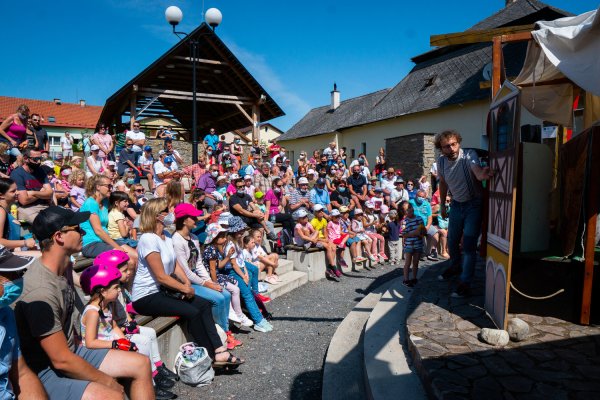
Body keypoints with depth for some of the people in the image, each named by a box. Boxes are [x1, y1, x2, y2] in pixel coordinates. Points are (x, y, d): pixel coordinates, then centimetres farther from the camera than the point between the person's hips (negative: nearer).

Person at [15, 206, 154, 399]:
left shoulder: (65, 265, 0)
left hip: (70, 351, 9)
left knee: (141, 364, 3)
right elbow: (61, 360, -24)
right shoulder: (40, 291, -29)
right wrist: (108, 381, -13)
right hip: (44, 371, -9)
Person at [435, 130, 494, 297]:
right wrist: (442, 204, 16)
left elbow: (478, 172, -43)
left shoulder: (469, 155, -23)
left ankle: (465, 283, -2)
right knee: (452, 240, 18)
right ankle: (456, 266, 46)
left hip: (474, 204, -5)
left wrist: (483, 174, -67)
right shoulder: (441, 161, -6)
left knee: (469, 244, -11)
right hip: (456, 204, 6)